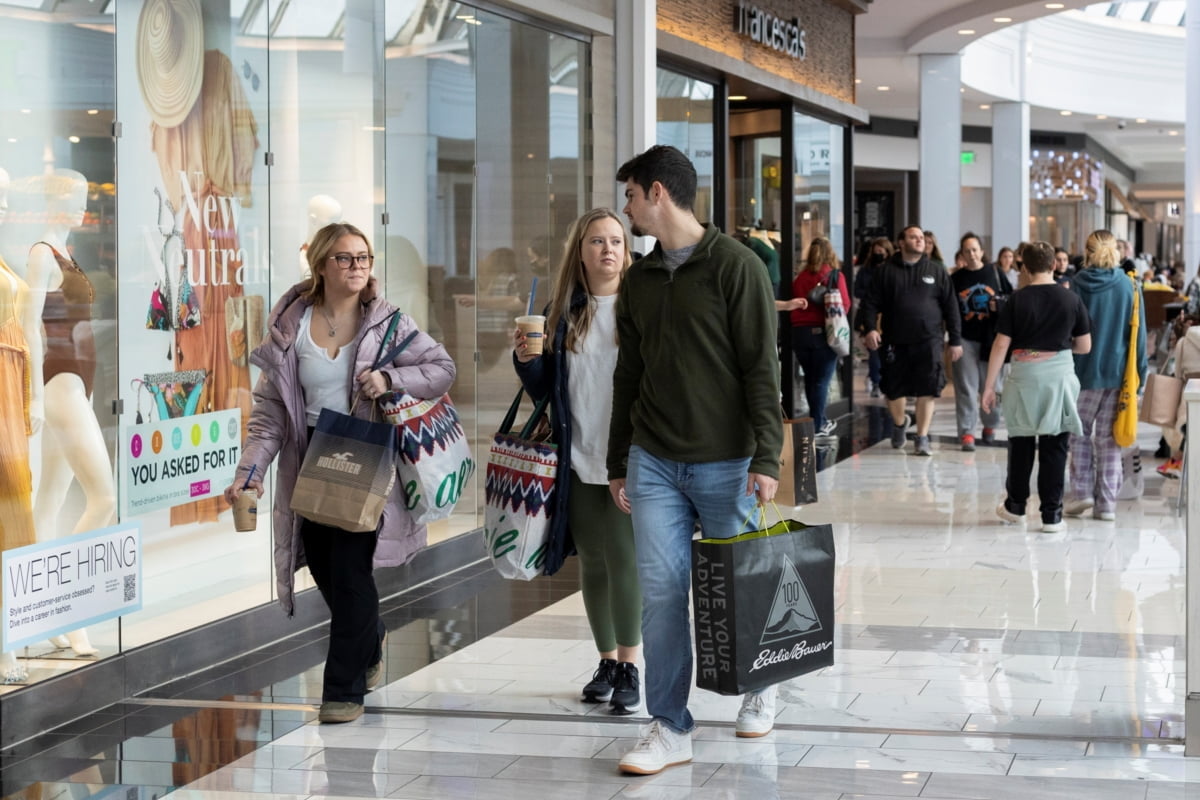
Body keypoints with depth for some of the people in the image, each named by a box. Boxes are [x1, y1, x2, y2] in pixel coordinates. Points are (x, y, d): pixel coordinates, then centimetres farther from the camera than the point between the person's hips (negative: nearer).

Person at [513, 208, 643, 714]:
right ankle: (607, 662, 25)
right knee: (592, 564, 11)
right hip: (579, 460, 4)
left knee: (624, 560, -9)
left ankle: (629, 667, 4)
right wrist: (525, 360, -5)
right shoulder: (562, 312, 9)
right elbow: (544, 389, 12)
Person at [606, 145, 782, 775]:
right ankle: (670, 728, 5)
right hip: (653, 463, 5)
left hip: (724, 462, -4)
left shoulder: (734, 265, -6)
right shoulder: (639, 279, 12)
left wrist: (766, 456, -15)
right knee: (661, 590, -1)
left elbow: (761, 367, -10)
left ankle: (760, 688, 33)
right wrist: (618, 463, 15)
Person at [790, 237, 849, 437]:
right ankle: (817, 426, 1)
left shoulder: (800, 278, 5)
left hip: (800, 332, 4)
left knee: (810, 379, 16)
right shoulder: (834, 275, -7)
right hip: (823, 332, -4)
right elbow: (844, 304, -9)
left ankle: (818, 420, 26)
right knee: (821, 381, 1)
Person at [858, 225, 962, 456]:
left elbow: (951, 306, 9)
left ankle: (922, 438, 5)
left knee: (927, 390, -5)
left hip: (928, 340, 0)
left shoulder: (936, 271, 9)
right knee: (894, 390, 7)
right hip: (896, 341, 0)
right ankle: (899, 423, 37)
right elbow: (871, 303, 3)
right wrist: (869, 328, -14)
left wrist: (955, 340, 4)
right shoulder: (887, 271, 6)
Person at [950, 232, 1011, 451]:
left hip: (990, 337, 0)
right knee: (966, 387, -3)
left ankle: (990, 425, 29)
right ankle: (966, 432, -1)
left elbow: (1011, 297, 7)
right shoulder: (956, 278, 5)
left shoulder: (994, 273, 4)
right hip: (965, 339, 0)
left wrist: (999, 303, -13)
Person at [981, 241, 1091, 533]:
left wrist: (989, 386, -1)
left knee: (1021, 441, 15)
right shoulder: (1072, 300, -2)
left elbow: (1001, 345, -6)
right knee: (1054, 446, 4)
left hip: (1024, 375, 0)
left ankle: (1015, 506, 27)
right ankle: (1052, 515, 4)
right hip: (1060, 374, 0)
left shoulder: (1016, 301, -5)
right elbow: (1085, 346, 3)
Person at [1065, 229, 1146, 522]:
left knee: (1080, 433, 14)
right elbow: (1138, 333, 2)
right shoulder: (1129, 286, -1)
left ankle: (1082, 491, 4)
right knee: (1109, 437, 7)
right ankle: (1106, 503, 5)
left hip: (1083, 372, -1)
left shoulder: (1075, 285, -6)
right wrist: (1139, 374, 8)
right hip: (1117, 373, 2)